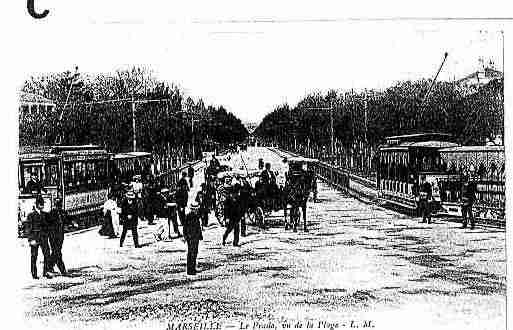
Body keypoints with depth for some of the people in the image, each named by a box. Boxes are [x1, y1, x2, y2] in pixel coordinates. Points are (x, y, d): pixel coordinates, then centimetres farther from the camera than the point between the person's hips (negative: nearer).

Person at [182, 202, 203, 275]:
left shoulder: (197, 216, 13)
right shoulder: (188, 216, -11)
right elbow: (185, 227, -12)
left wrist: (200, 235, 21)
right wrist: (185, 236, -17)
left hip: (196, 237, 8)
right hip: (190, 237, -8)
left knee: (195, 253, 14)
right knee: (190, 253, -8)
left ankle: (193, 268, 23)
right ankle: (189, 270, -6)